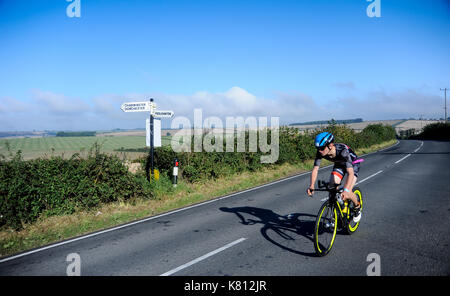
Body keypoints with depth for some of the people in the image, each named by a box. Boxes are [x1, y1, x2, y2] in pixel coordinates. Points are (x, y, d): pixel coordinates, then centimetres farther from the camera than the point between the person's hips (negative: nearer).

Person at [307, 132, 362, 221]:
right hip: (339, 164, 5)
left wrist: (346, 190, -61)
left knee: (347, 194, -18)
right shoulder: (320, 152, -27)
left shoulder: (342, 151, -42)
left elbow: (350, 172, -48)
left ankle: (357, 206, 14)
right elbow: (315, 169, -26)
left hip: (353, 164, -5)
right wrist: (311, 186, -41)